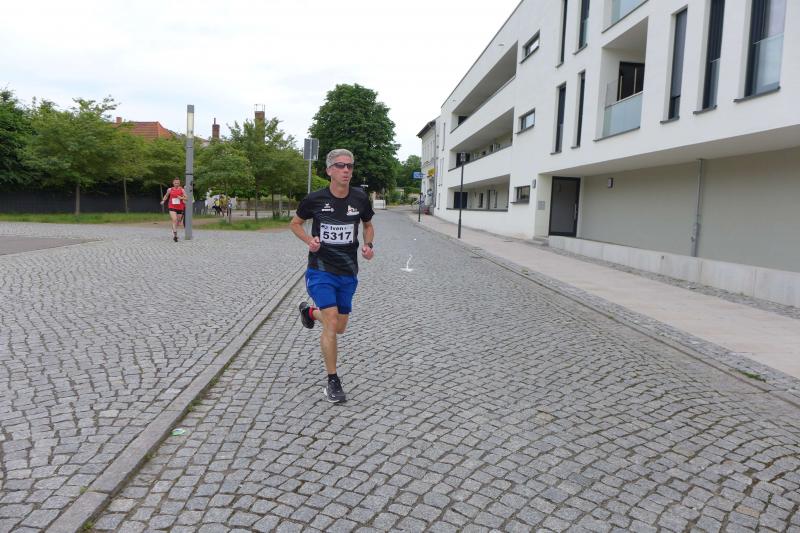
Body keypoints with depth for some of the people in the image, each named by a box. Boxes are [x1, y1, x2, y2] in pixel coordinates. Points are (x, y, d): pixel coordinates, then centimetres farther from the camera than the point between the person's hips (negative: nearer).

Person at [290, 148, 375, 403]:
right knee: (331, 324, -15)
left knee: (339, 328, 14)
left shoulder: (360, 198, -3)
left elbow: (368, 225, 15)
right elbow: (295, 223, 7)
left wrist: (368, 245, -5)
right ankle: (333, 382, 1)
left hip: (348, 273, 4)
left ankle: (309, 311, 47)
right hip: (321, 270, -4)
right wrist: (309, 240, -12)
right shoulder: (314, 199, -10)